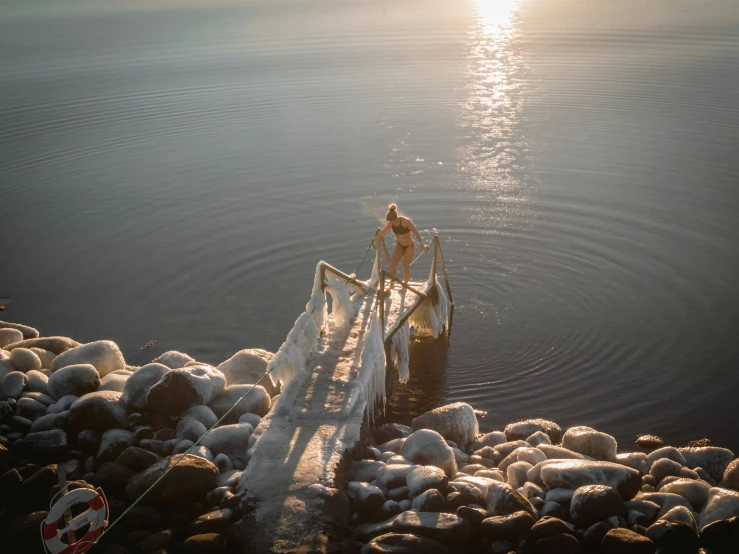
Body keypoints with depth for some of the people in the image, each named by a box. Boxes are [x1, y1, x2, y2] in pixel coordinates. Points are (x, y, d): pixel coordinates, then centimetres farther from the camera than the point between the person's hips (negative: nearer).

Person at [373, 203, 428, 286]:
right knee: (392, 263, -9)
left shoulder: (406, 221, -27)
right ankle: (391, 285, 1)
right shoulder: (391, 223, -10)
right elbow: (384, 231, 11)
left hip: (409, 246, -5)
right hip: (399, 245, 5)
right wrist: (377, 237, 28)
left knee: (406, 266, 4)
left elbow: (416, 232, -34)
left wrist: (421, 243, -47)